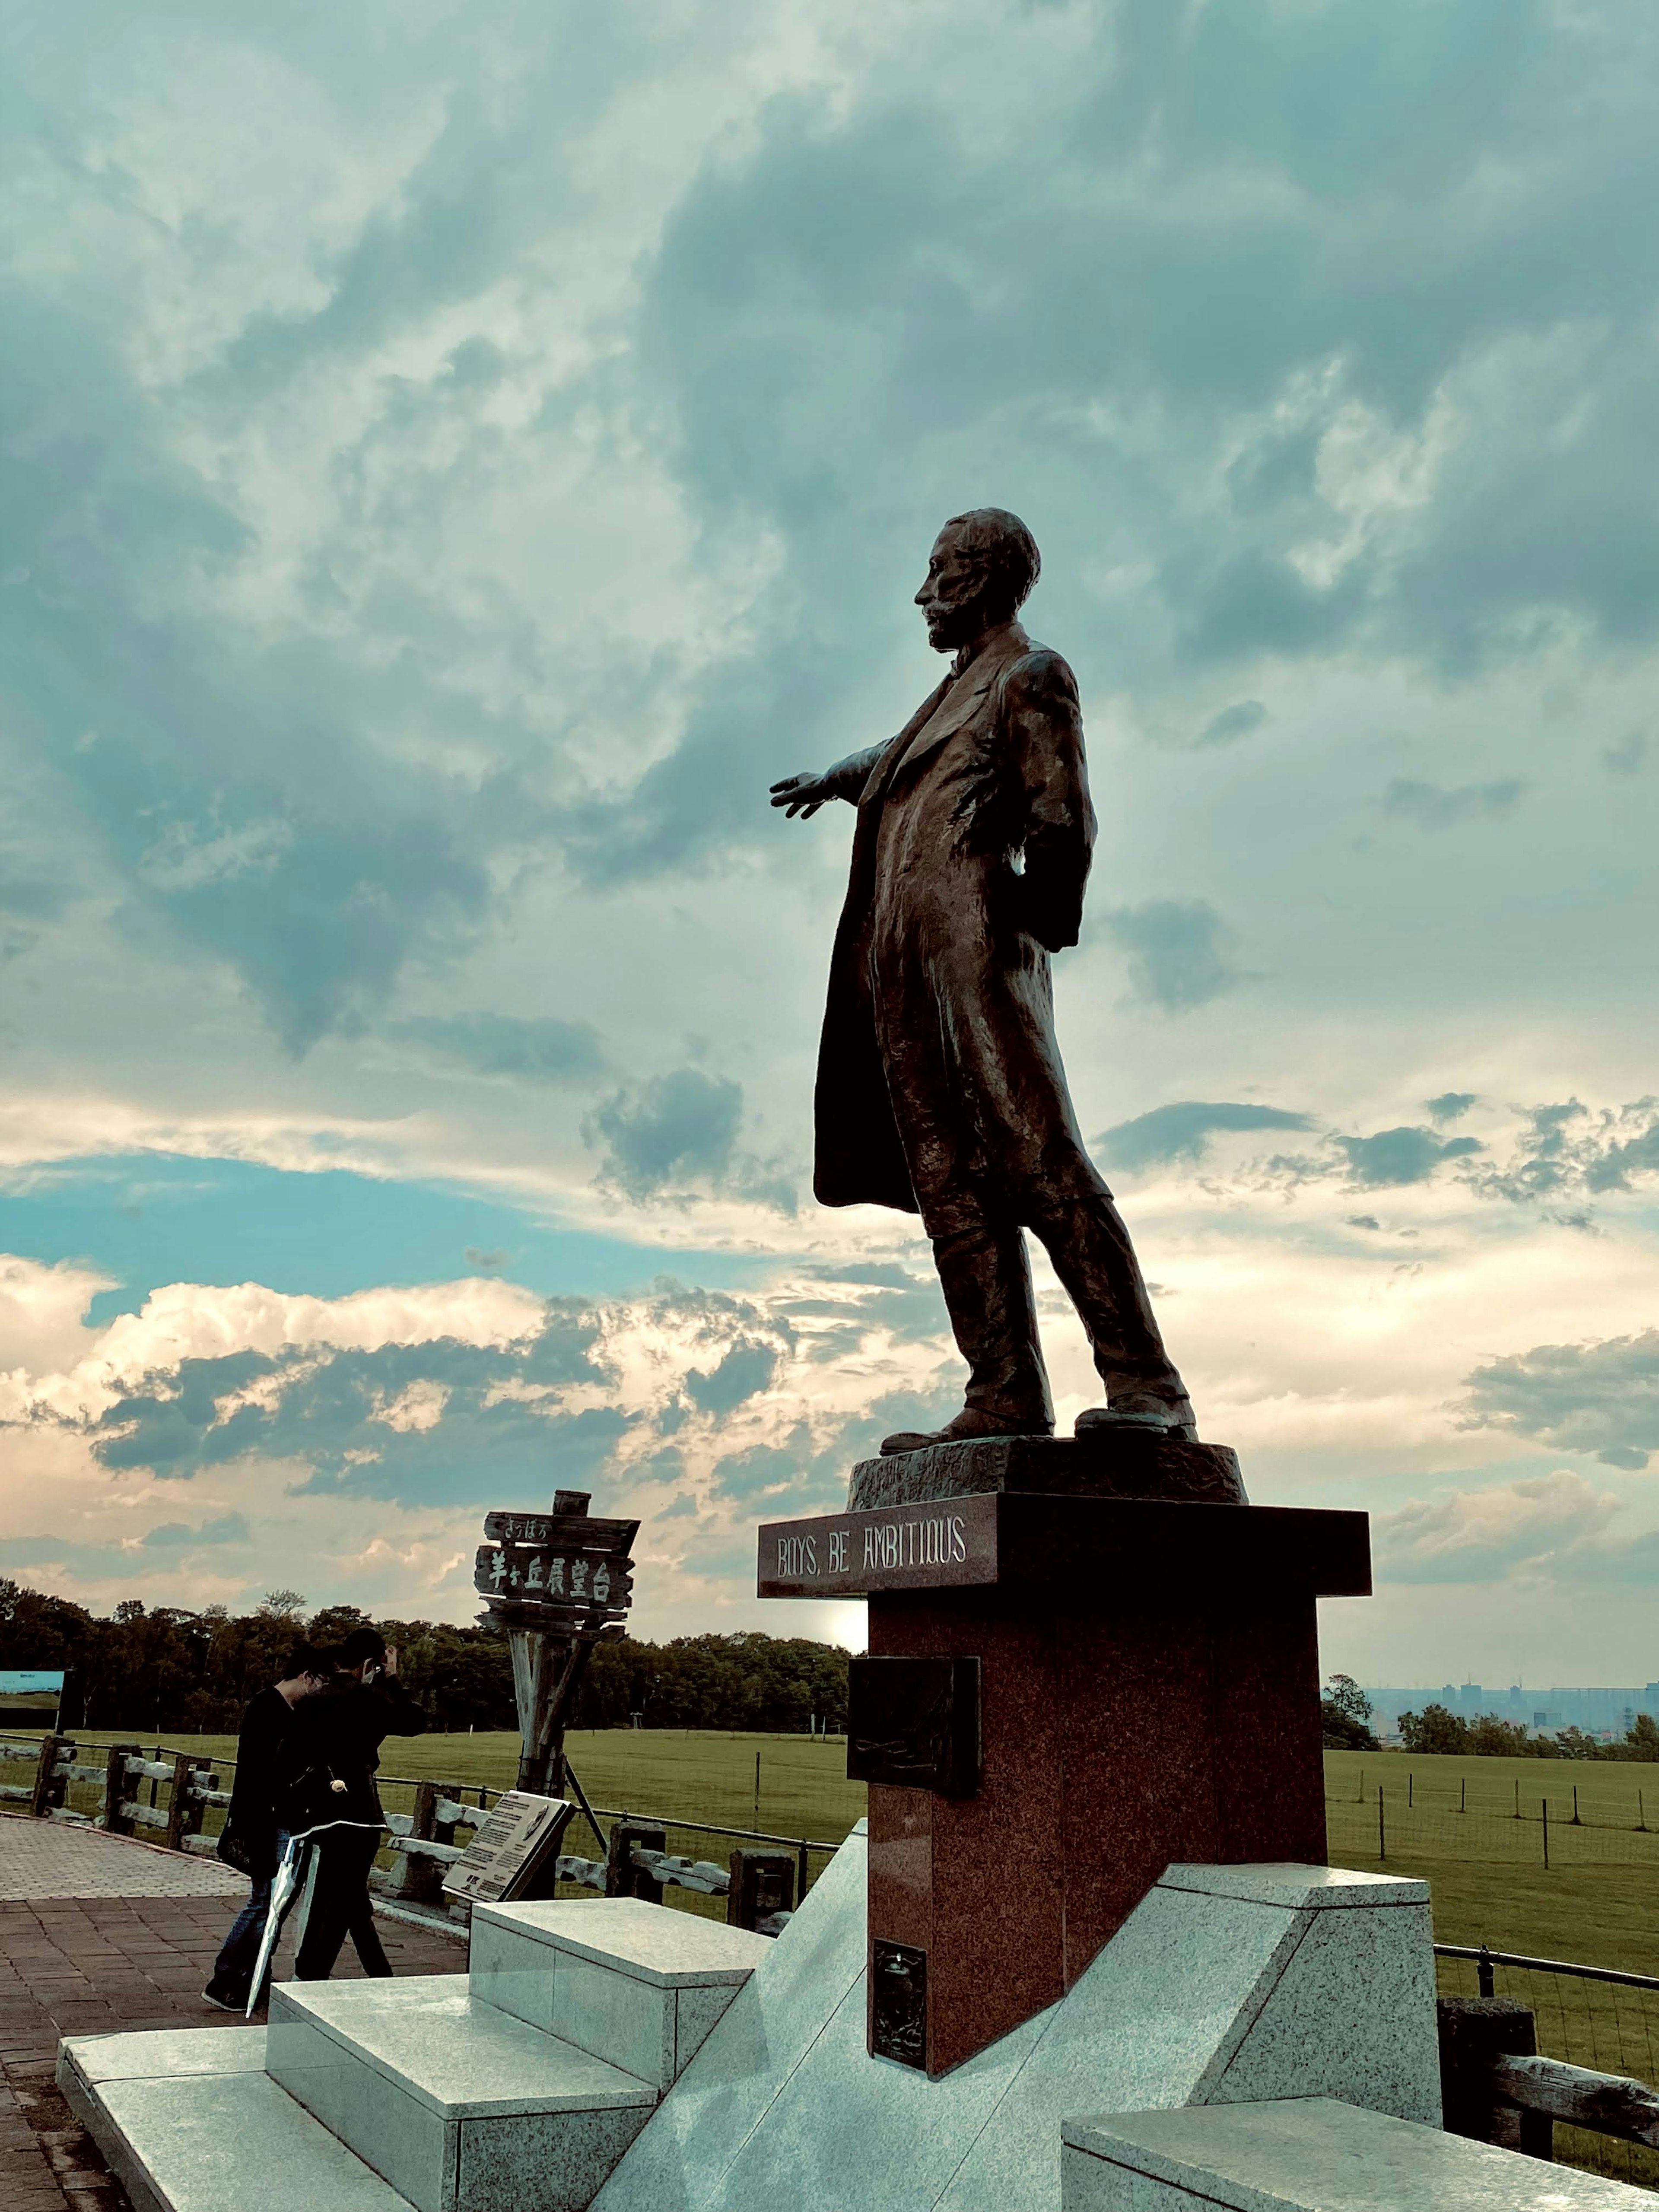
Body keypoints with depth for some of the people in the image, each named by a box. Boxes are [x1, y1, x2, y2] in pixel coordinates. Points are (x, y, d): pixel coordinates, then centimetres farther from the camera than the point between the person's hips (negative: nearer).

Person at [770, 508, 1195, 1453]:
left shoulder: (1031, 676, 5)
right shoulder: (954, 693, 29)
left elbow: (1064, 817, -5)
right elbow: (898, 761, 51)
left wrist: (1036, 928, -5)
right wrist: (839, 776, 65)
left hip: (974, 935, -8)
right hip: (900, 961, 8)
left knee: (1041, 1162, -19)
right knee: (951, 1182, -4)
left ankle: (1147, 1387, -22)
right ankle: (1009, 1398, -9)